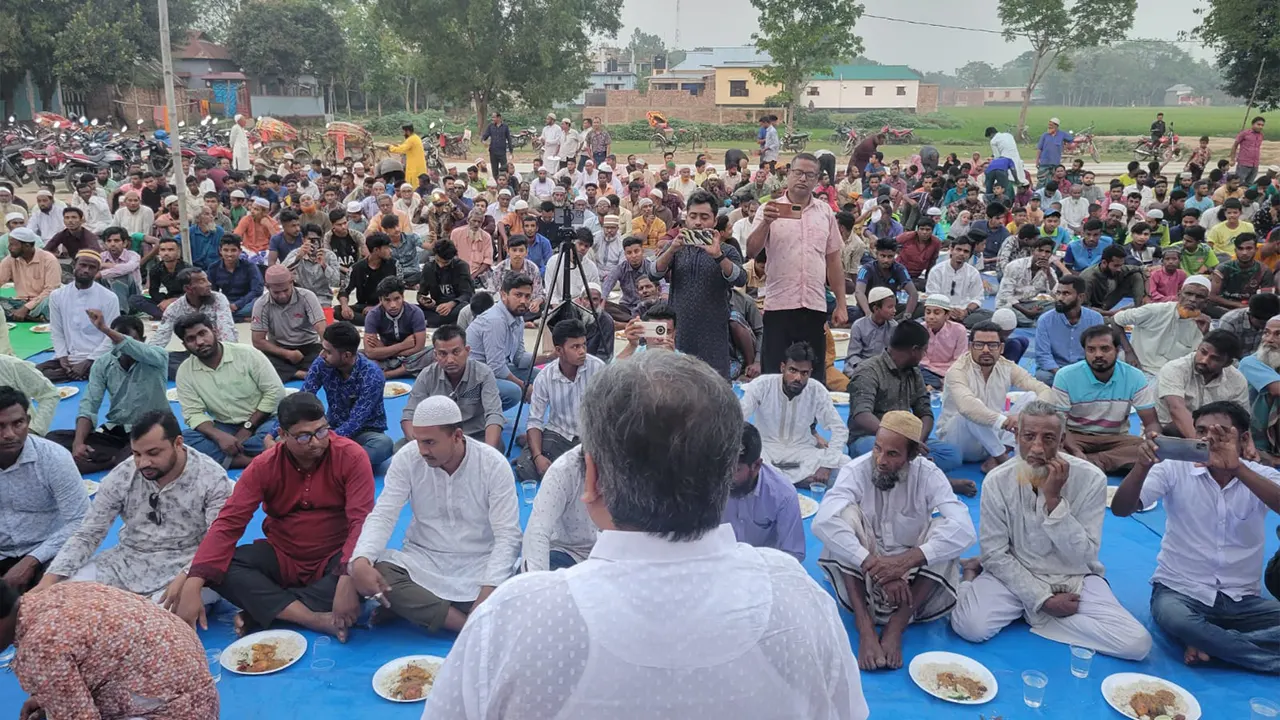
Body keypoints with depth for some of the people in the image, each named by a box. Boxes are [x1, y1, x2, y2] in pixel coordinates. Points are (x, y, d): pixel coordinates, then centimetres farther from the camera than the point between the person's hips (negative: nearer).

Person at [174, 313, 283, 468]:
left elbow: (275, 391, -11)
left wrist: (248, 428, -15)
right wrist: (219, 436, -25)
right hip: (224, 428, 4)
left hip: (261, 422, -3)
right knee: (184, 439, -26)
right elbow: (193, 413, -6)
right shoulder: (185, 371, -2)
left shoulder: (247, 353, -11)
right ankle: (252, 460, -33)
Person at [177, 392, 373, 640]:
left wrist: (347, 580, -39)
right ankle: (315, 619, -30)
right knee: (221, 568, -23)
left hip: (335, 558, -3)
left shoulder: (351, 457, -17)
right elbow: (228, 522, -14)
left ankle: (261, 611, -25)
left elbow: (361, 520, -24)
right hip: (282, 558, 3)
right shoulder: (264, 466, -8)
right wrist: (193, 585, -27)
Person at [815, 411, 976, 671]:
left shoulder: (928, 475, -16)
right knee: (846, 514, -28)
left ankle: (895, 627, -26)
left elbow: (964, 531, -30)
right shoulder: (856, 471, -19)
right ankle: (865, 627, -31)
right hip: (862, 571, -1)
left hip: (913, 574, 1)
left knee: (945, 529, -25)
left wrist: (905, 561, -40)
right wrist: (874, 565, -42)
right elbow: (823, 522, -35)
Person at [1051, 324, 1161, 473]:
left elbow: (1151, 422, -3)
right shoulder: (1065, 376, -13)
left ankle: (1086, 463, -30)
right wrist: (1076, 452, -33)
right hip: (1076, 436, -2)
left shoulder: (1135, 377, -8)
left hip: (1116, 438, 3)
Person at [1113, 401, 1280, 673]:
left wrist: (1237, 469, -39)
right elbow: (1121, 509, -18)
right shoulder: (1176, 469, -5)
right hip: (1181, 590, -2)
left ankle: (1209, 643, -14)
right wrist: (1142, 466, -35)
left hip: (1243, 599, 2)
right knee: (1172, 615, -35)